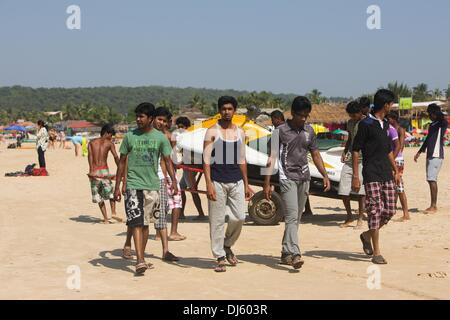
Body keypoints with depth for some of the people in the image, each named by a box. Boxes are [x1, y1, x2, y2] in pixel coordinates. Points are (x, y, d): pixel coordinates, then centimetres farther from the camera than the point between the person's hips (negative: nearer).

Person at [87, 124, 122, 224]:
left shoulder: (92, 142, 12)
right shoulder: (109, 143, 4)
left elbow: (90, 156, -4)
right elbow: (116, 157, -9)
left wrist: (91, 170, -13)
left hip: (94, 171, 2)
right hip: (104, 170, -2)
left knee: (99, 197, 11)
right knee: (111, 192, 18)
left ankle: (105, 219, 9)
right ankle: (113, 213, 1)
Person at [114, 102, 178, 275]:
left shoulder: (160, 138, 3)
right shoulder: (130, 136, 2)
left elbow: (167, 160, 5)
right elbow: (122, 162, 7)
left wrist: (173, 181, -9)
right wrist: (117, 186, 4)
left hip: (152, 185, 2)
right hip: (133, 185, -2)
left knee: (145, 223, 11)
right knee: (136, 223, -12)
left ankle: (142, 256, 23)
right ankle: (140, 260, -17)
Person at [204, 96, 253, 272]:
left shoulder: (240, 132, 13)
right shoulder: (212, 132, -2)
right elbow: (206, 159, -7)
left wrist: (246, 184, 15)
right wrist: (209, 184, -16)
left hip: (236, 181, 4)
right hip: (217, 181, -4)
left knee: (239, 217, -2)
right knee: (217, 221, -1)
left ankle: (227, 246, 23)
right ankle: (220, 257, 9)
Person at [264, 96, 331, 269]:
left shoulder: (309, 131, 12)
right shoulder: (281, 131, -3)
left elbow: (315, 154, 18)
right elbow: (272, 157, -4)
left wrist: (325, 176, 9)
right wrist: (267, 183, -8)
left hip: (304, 178, 6)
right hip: (288, 178, -6)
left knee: (297, 218, 9)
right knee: (292, 216, -15)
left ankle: (286, 253, 19)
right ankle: (294, 255, -23)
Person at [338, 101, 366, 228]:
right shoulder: (350, 123, 15)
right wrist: (344, 152, 11)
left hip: (362, 159, -6)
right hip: (349, 159, 6)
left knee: (361, 191, -4)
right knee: (343, 190, 1)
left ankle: (360, 219, 7)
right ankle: (349, 218, 18)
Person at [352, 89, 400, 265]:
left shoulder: (385, 124, 16)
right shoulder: (366, 124, -8)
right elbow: (356, 150, -8)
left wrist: (396, 170, 22)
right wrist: (355, 176, -12)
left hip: (387, 174, 8)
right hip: (372, 175, -7)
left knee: (390, 211, 5)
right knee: (376, 211, -9)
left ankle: (367, 235, 28)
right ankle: (376, 253, -4)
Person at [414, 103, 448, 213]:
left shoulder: (442, 124, -5)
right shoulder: (432, 125, 19)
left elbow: (443, 120, -30)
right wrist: (419, 152, 32)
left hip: (437, 156, -9)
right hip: (430, 155, 9)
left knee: (432, 180, -13)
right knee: (431, 180, 8)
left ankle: (433, 206, -12)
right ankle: (433, 205, 12)